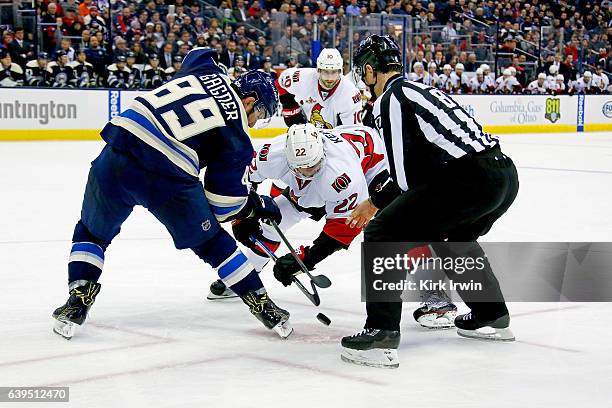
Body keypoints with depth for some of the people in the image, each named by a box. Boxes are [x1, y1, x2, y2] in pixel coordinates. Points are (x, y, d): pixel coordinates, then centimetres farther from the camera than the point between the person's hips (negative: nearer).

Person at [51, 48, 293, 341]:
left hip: (117, 156, 3)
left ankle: (78, 300, 15)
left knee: (93, 231, 27)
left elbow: (199, 54, 45)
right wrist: (259, 206, 28)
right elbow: (224, 201, 10)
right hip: (169, 179, -3)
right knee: (210, 241, 20)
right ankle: (261, 304, 27)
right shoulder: (237, 139, 8)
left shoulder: (206, 72, 19)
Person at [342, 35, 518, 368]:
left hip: (470, 180, -9)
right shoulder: (420, 90, 28)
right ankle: (492, 316, 43)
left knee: (383, 235, -2)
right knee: (453, 236, 36)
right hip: (506, 172, 9)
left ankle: (381, 335, -7)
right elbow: (418, 169, 33)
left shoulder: (390, 99, 1)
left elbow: (407, 175, -3)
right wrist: (375, 202, 40)